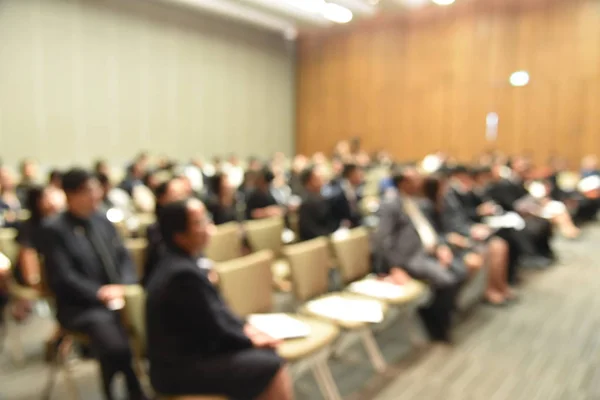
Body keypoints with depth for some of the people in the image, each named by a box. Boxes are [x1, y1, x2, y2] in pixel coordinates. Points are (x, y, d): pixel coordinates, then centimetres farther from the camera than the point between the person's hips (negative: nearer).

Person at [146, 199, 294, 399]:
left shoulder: (182, 261, 2)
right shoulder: (183, 273, -27)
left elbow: (216, 307, 12)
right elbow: (213, 329, -19)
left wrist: (243, 328, 2)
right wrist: (250, 340, -4)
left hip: (188, 350, 9)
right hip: (180, 368, -9)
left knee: (268, 353, 9)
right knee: (272, 369, -13)